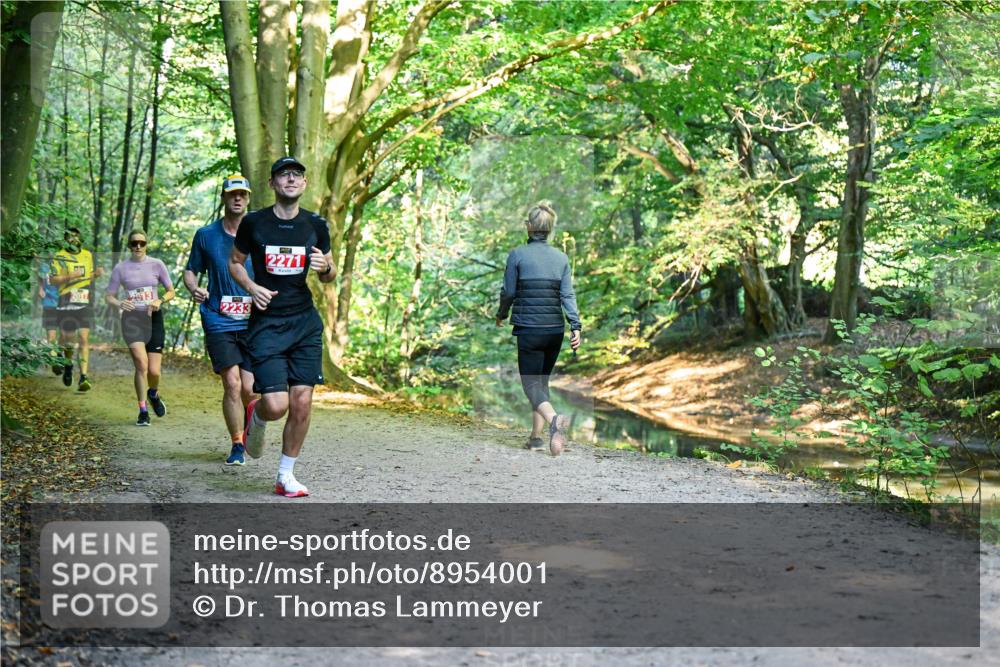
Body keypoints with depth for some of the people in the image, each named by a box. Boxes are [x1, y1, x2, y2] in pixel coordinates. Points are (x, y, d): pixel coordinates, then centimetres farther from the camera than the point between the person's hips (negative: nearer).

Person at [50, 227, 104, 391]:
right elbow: (53, 280, -9)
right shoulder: (60, 257, -2)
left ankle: (83, 377, -12)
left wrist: (96, 274, 0)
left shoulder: (88, 255, 11)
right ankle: (68, 364, 39)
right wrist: (71, 276, -22)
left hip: (84, 303, 2)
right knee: (67, 338, 8)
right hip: (66, 304, -2)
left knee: (84, 339, -9)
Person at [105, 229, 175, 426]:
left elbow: (171, 291, 8)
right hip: (132, 318, -1)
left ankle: (153, 394, 33)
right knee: (141, 365, -15)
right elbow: (109, 295, 7)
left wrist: (160, 301, -13)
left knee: (154, 371, -2)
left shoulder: (156, 265, 3)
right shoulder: (121, 268, 3)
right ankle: (143, 411, -2)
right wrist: (119, 303, -16)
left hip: (154, 318, 1)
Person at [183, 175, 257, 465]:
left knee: (249, 389, -5)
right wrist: (194, 289, -7)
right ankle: (237, 445, 6)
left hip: (253, 322, 0)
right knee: (232, 385, -10)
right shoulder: (206, 235, 6)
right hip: (219, 322, 0)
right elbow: (191, 270, 14)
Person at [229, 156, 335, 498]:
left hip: (305, 322, 3)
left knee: (301, 403, -2)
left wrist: (325, 267, -8)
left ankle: (286, 476, 15)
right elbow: (235, 262, 12)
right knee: (276, 405, -13)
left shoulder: (315, 225, 5)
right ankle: (255, 417, 25)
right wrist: (252, 287, -6)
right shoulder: (253, 222, -2)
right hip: (266, 323, -3)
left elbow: (329, 275, 16)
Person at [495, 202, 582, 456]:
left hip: (529, 328, -4)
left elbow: (509, 292, -2)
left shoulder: (517, 254, -5)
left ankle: (554, 419, -32)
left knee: (531, 383, -4)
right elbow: (567, 295, -3)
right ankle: (536, 437, 18)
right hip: (555, 329, 4)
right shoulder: (561, 257, 6)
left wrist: (501, 315, 15)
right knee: (542, 380, 18)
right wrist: (576, 326, -8)